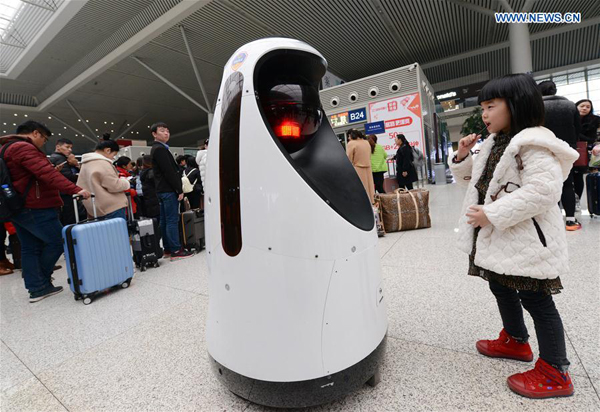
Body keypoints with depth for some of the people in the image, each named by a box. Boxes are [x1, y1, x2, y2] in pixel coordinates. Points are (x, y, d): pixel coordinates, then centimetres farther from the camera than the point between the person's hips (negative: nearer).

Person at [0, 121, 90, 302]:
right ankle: (42, 280, 16)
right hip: (35, 209, -11)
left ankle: (36, 288, 15)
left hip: (18, 208, 11)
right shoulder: (24, 148, -15)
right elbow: (46, 173, -29)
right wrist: (75, 190, -37)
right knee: (57, 241, 0)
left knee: (30, 248, 10)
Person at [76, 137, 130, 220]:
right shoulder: (102, 163, -15)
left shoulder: (85, 164, 17)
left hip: (98, 208, 10)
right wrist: (125, 181, 1)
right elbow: (114, 186, -18)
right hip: (112, 207, -10)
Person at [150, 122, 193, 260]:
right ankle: (175, 250, -5)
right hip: (168, 190, -10)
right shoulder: (160, 149, -11)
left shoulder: (157, 149, 20)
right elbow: (169, 172, -19)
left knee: (164, 221, 11)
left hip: (162, 190, 10)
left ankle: (167, 249, 19)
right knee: (172, 220, -8)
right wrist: (179, 190, -16)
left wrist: (178, 188, 15)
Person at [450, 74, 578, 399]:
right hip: (497, 237, 10)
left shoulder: (533, 143, -17)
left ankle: (554, 373, 21)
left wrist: (492, 214, -27)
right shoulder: (493, 144, 13)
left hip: (526, 240, -10)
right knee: (501, 288, 22)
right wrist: (462, 158, 4)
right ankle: (515, 341, 44)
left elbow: (542, 190, -27)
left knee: (535, 299, 2)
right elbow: (476, 180, 21)